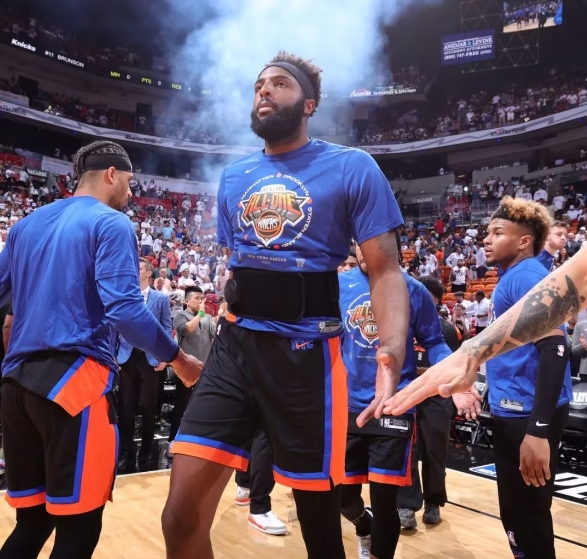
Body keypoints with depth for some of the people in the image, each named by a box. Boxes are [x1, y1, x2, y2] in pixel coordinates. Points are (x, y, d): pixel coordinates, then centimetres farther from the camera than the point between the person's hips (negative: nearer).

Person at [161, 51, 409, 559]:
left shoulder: (352, 168, -2)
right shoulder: (234, 177, 15)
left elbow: (386, 270, -8)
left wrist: (392, 351, -25)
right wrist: (206, 341, 16)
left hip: (307, 351, -4)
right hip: (235, 345, 4)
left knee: (319, 515, 9)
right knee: (183, 515, -2)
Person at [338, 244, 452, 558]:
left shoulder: (413, 290, -5)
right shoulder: (338, 285, 0)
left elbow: (433, 343, 2)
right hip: (347, 407, 2)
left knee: (384, 499, 1)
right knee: (343, 494, 13)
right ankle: (365, 529, 48)